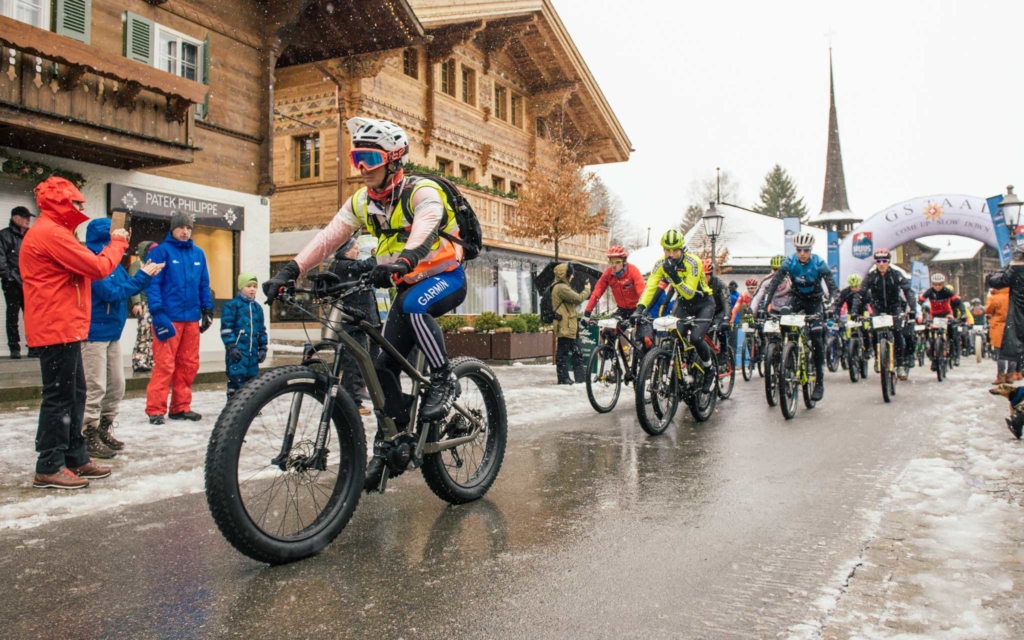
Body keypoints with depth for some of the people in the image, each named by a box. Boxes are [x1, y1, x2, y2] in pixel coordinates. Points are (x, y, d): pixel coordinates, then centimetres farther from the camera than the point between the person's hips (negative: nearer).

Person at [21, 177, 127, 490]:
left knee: (73, 394, 14)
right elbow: (98, 268, -17)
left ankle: (75, 458, 21)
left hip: (61, 328, 11)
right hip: (58, 329, -11)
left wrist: (112, 245, 6)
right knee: (59, 397, -6)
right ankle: (49, 468, 1)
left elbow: (83, 266, 16)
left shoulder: (48, 232, 20)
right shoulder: (51, 233, -15)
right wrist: (118, 243, -2)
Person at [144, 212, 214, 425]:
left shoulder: (198, 253, 13)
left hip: (192, 318, 6)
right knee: (165, 365, -6)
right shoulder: (161, 251, -3)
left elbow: (204, 284, 18)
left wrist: (207, 310, 12)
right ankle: (156, 410, 1)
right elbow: (152, 284, -8)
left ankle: (181, 407, 19)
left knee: (189, 365, 9)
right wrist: (157, 313, -16)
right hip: (169, 318, -6)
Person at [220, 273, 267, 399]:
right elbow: (226, 328, -9)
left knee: (252, 378, 11)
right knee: (237, 379, -9)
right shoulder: (232, 305, -4)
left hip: (253, 351, 6)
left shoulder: (257, 308, 16)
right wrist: (231, 346, -15)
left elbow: (262, 330, 19)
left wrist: (263, 348, 15)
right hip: (237, 351, -6)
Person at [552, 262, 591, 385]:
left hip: (570, 326, 11)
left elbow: (573, 300, 19)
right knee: (563, 352, -4)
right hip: (565, 326, -11)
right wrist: (587, 290, 1)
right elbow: (578, 299, -15)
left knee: (576, 353, 12)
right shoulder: (561, 288, -16)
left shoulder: (562, 287, 19)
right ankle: (563, 378, 0)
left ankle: (581, 377, 16)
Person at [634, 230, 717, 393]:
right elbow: (650, 287, -22)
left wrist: (675, 276, -43)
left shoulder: (693, 262, -26)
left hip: (703, 304, -5)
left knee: (695, 338, -23)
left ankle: (709, 370, 5)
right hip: (683, 304, 5)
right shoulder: (661, 264, -14)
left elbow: (689, 293, -29)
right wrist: (639, 308, -36)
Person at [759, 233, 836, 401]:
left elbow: (832, 287, -25)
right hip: (796, 299, 2)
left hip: (815, 301, -2)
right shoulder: (790, 263, -17)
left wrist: (831, 306, -43)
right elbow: (774, 282, -24)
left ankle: (819, 382, -8)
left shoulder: (819, 264, -20)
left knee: (816, 338, -14)